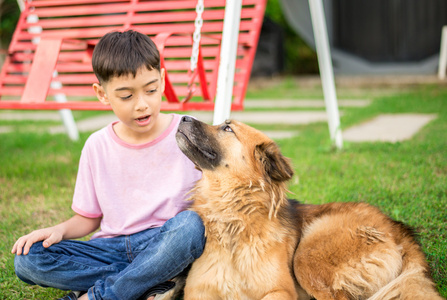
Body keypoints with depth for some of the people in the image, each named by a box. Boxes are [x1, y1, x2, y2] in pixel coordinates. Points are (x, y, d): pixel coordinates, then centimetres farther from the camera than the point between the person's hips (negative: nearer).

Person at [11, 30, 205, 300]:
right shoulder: (98, 146, 4)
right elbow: (88, 219, 12)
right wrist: (60, 230, -11)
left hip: (164, 246, -2)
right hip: (113, 248, 3)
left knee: (190, 222, -36)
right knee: (27, 260, -18)